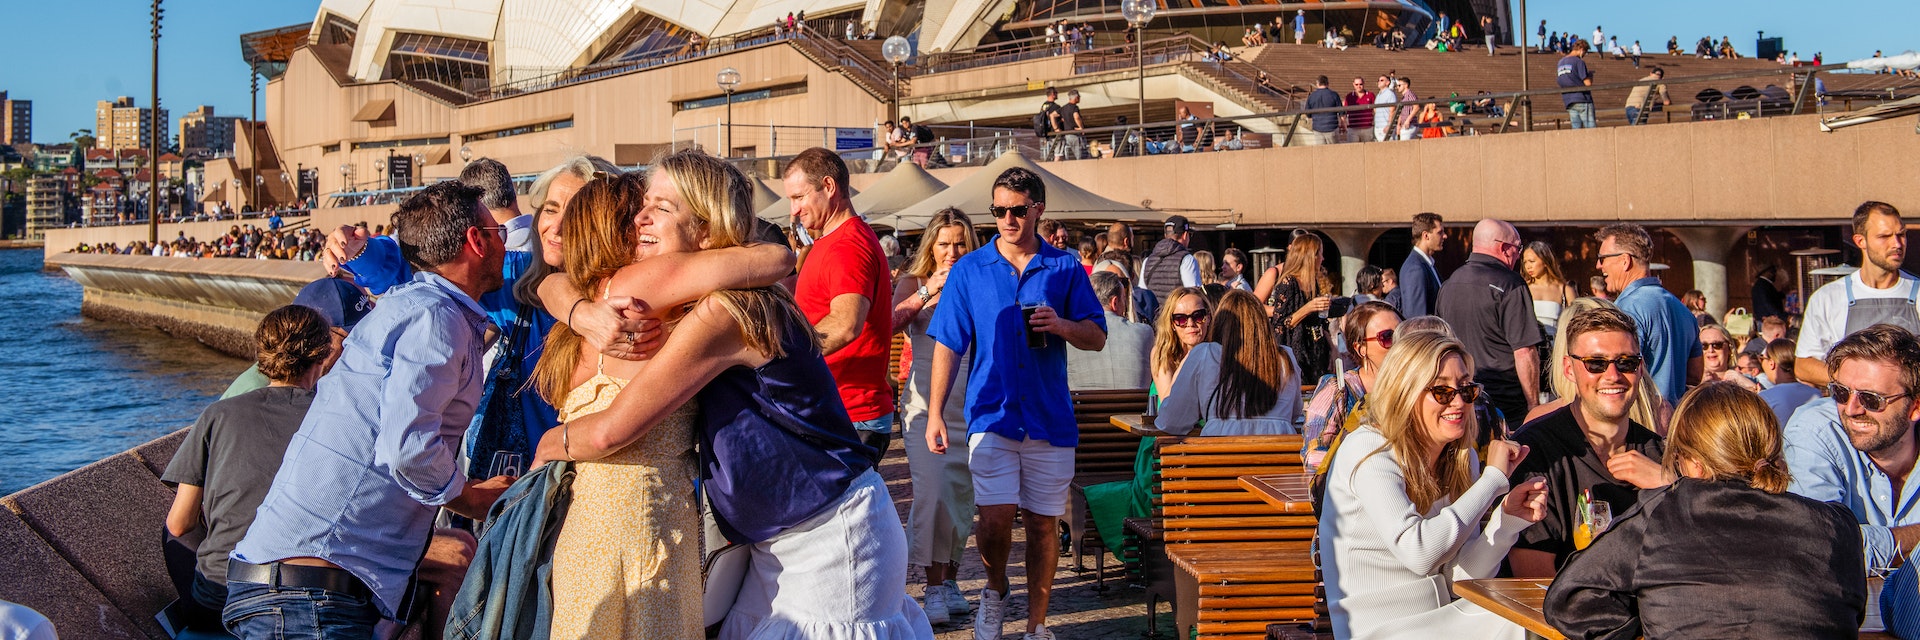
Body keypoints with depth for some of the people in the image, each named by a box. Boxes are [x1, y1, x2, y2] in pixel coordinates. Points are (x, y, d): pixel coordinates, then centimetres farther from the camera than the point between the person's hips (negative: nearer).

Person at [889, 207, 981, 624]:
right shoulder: (914, 284, 6)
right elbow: (889, 323, -12)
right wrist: (929, 292, -16)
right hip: (926, 402, -2)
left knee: (960, 495, 7)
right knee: (931, 491, -12)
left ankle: (950, 582, 19)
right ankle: (934, 589, -7)